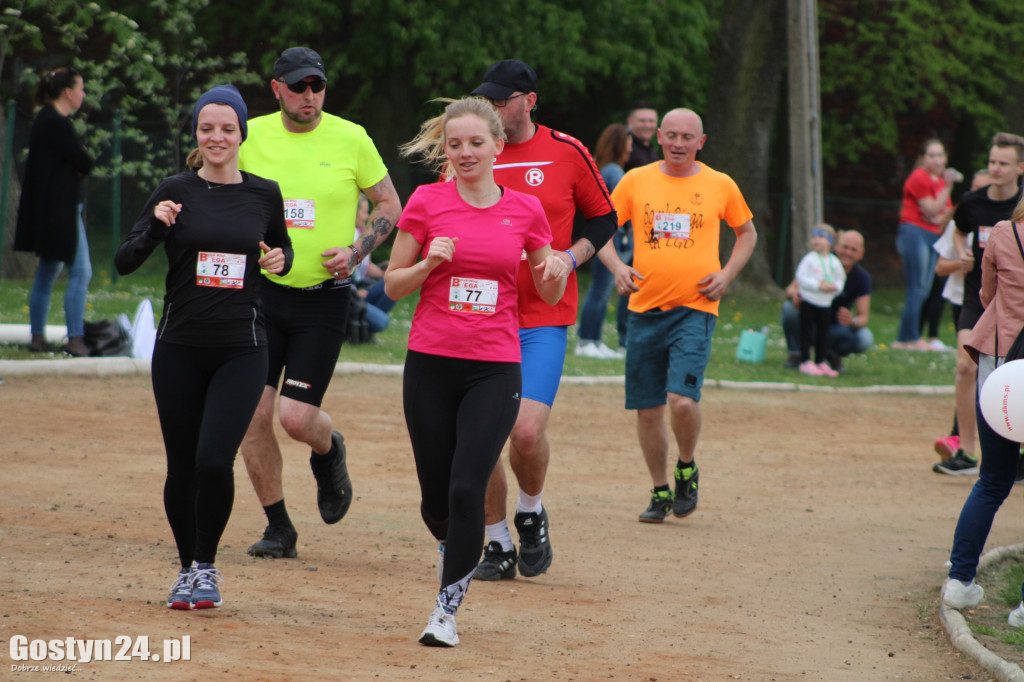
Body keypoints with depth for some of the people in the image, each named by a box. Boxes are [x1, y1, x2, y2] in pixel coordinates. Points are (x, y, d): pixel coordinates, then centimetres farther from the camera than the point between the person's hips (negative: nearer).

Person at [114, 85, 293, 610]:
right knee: (182, 467, 5)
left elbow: (282, 247, 22)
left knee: (215, 460, -14)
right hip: (180, 349, 1)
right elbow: (124, 262, -4)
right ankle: (187, 568, 25)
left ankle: (206, 566, 4)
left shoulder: (264, 194, 4)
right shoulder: (176, 192, 0)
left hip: (242, 349, 0)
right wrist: (157, 226, -21)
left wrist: (280, 259, -1)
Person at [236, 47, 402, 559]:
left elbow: (389, 205, 6)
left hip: (323, 300, -2)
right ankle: (278, 527, 11)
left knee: (297, 416, -9)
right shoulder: (251, 137, 1)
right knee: (252, 412, -4)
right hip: (261, 292, 2)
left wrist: (356, 252, -9)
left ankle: (329, 450, 28)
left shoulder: (350, 139, -4)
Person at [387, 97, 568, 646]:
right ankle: (456, 550, 40)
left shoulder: (525, 211, 4)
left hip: (496, 369, -1)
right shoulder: (427, 202, 1)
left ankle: (447, 609, -4)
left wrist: (557, 272, -8)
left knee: (467, 489, -13)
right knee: (436, 496, 6)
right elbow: (393, 285, 6)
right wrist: (430, 263, -13)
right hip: (431, 364, 1)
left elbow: (547, 295, 15)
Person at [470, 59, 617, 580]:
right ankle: (499, 546, 17)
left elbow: (603, 219, 12)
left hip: (544, 318, -2)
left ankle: (530, 513, 14)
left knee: (527, 431, -17)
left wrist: (572, 256, -4)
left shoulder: (566, 152, 1)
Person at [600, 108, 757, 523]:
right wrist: (617, 267, -7)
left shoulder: (720, 186, 4)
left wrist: (727, 274, 4)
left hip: (695, 309, -2)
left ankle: (687, 469, 10)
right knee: (647, 409, 4)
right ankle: (661, 492, 22)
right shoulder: (636, 181, 5)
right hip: (645, 309, 2)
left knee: (682, 399, -18)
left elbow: (747, 232, 19)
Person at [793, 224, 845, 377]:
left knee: (823, 333, 10)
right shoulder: (809, 259, -8)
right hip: (809, 302, -4)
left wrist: (834, 287, -12)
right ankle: (805, 362, 1)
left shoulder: (834, 262, 4)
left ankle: (820, 362, 20)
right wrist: (818, 285, -21)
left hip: (826, 303, 4)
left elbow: (840, 279, 11)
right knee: (807, 331, -3)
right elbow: (801, 277, -13)